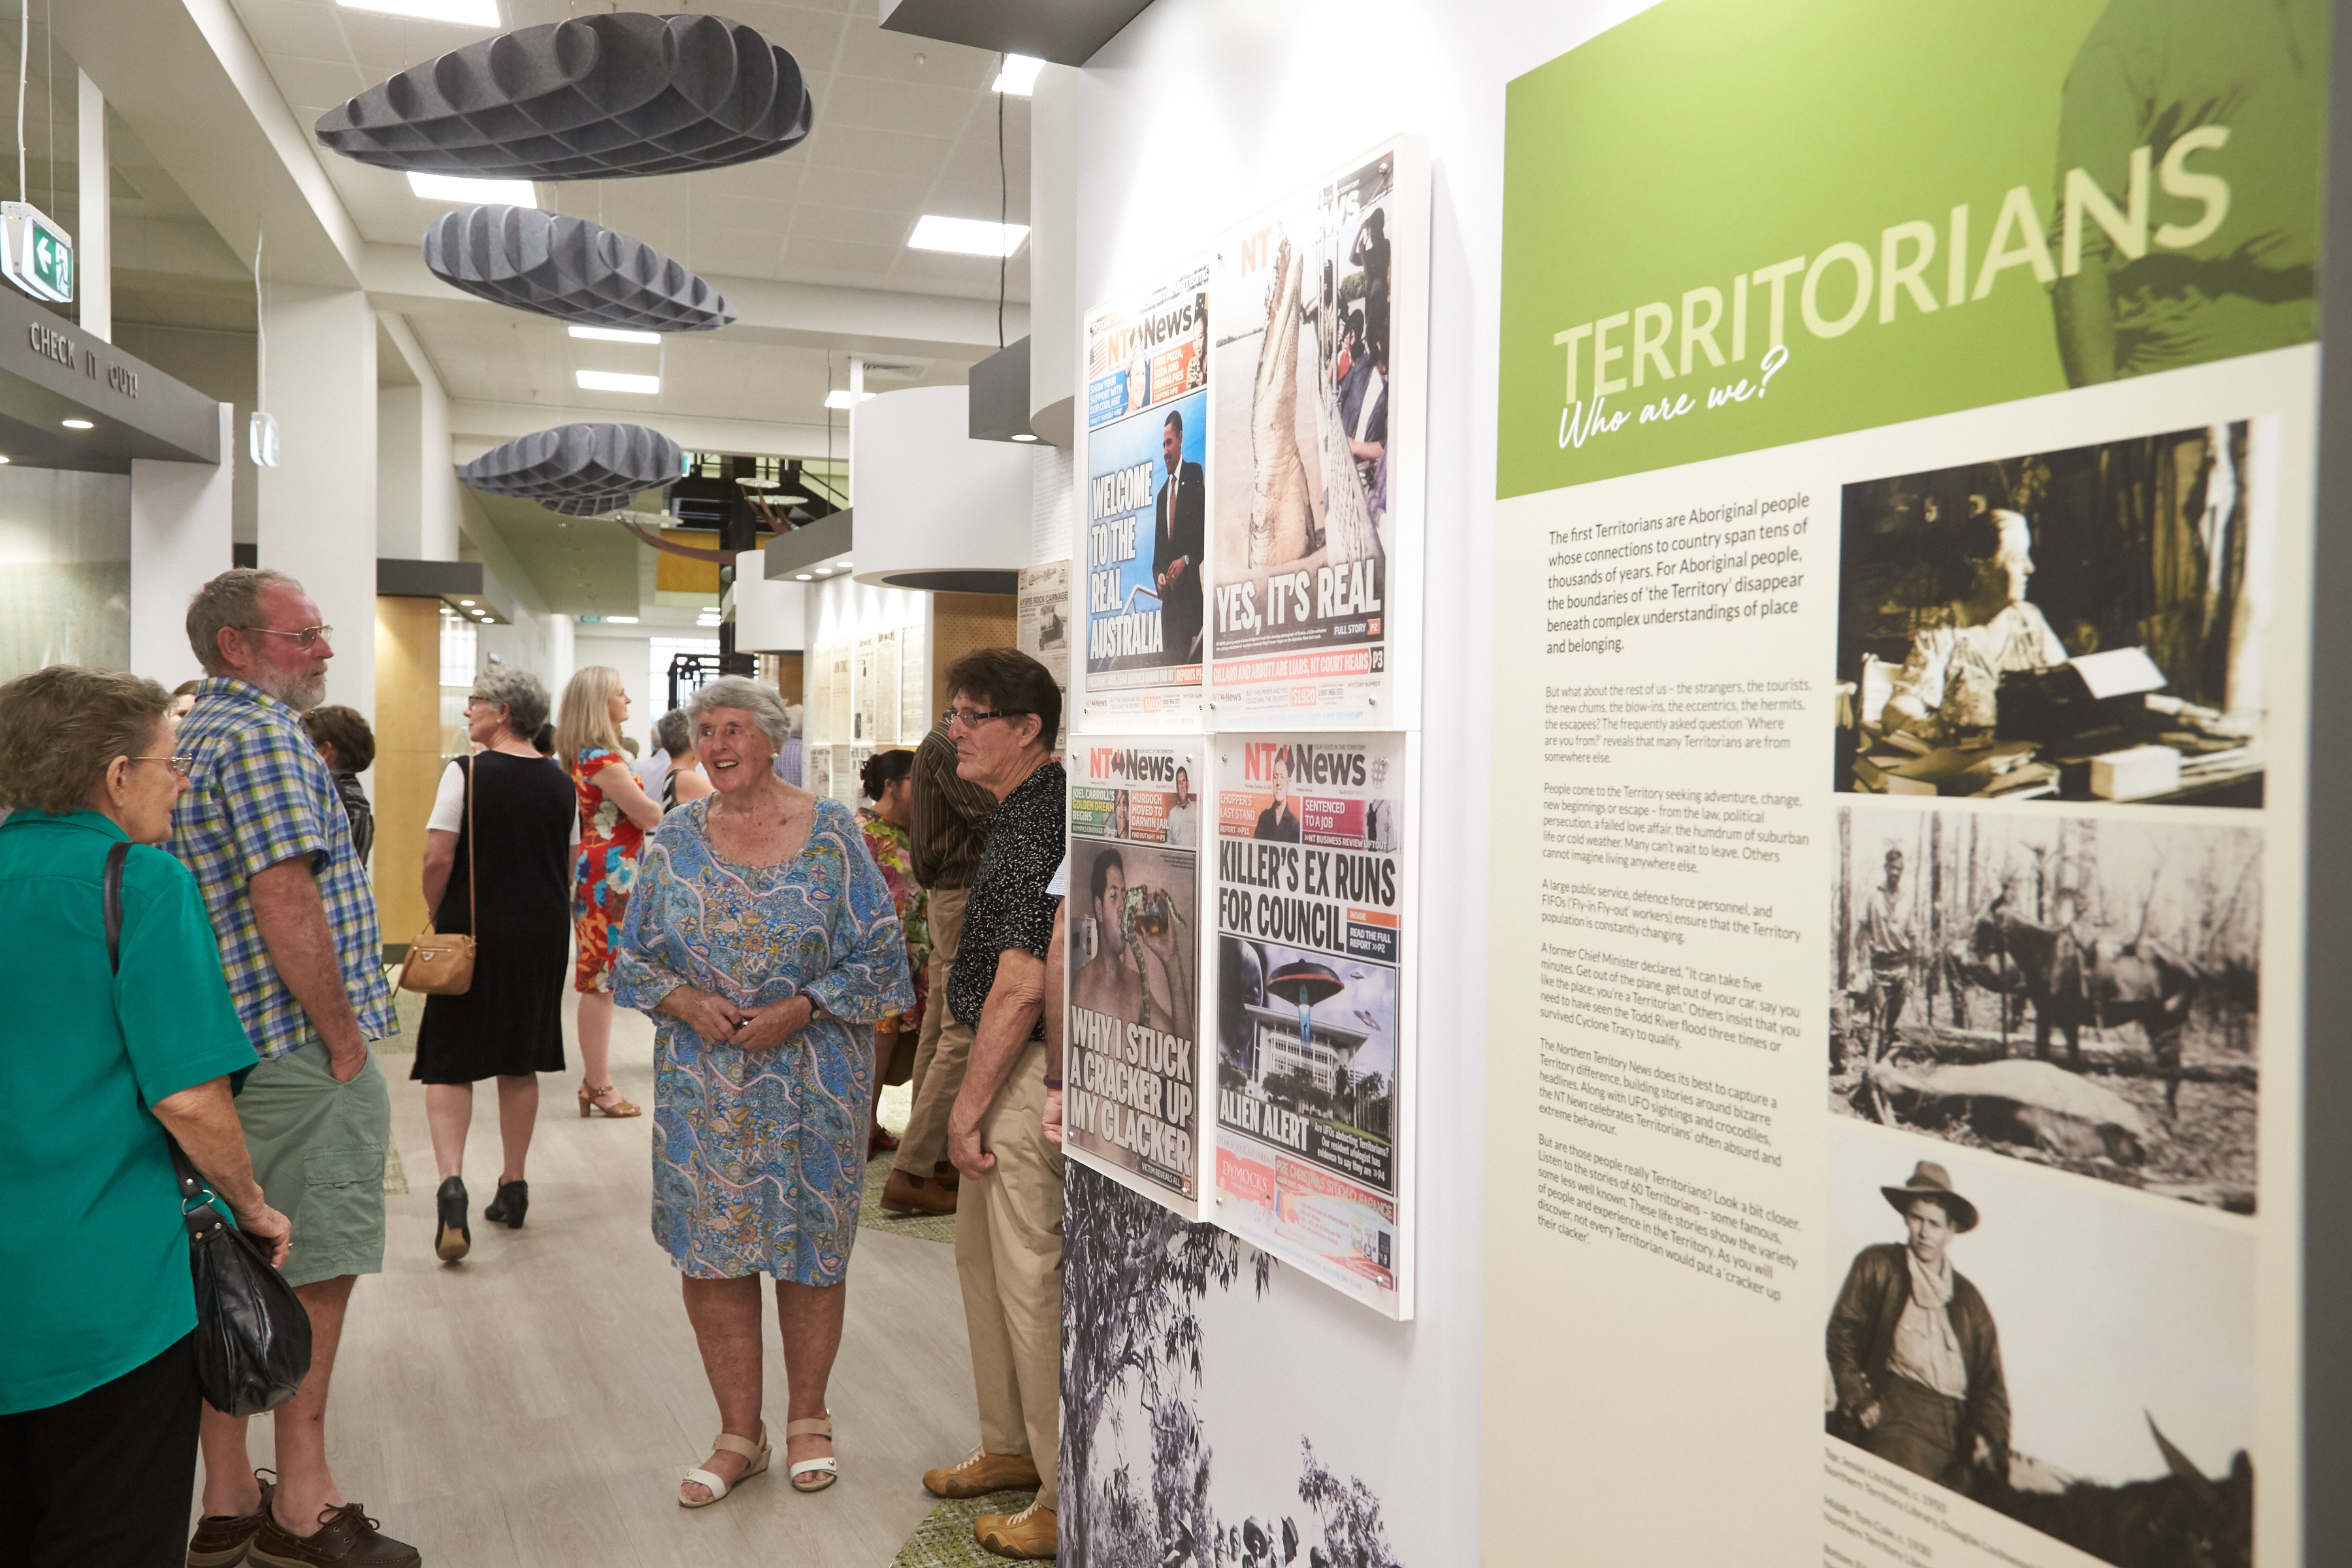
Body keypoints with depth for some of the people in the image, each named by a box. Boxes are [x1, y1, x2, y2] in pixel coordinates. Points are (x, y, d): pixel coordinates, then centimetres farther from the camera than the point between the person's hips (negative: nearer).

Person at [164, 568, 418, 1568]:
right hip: (300, 1050, -10)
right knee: (317, 1265, 0)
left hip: (224, 1050, 10)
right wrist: (344, 1035, -16)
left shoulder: (192, 734, 16)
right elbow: (287, 903, -23)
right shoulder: (262, 737, -16)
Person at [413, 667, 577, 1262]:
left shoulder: (466, 773, -10)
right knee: (521, 1064, 14)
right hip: (541, 937, 5)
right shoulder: (559, 783, 5)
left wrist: (437, 915, 2)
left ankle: (451, 1181, -16)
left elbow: (438, 859, -14)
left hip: (473, 932, -4)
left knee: (449, 1062, 2)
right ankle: (513, 1188, 21)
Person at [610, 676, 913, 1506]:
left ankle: (808, 1421, 28)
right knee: (710, 1251, 5)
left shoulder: (831, 834, -5)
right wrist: (687, 1002, -10)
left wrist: (796, 1011, -16)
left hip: (810, 1077, -2)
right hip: (702, 1083, 3)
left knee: (810, 1249, 7)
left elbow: (876, 956, -5)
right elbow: (637, 957, 9)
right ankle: (739, 1434, 22)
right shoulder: (676, 840, 4)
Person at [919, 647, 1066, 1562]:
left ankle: (1072, 1494, 11)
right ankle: (1011, 1446, 35)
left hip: (1029, 1073, -11)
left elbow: (1021, 986, -23)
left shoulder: (1037, 822, -20)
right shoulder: (1019, 809, 13)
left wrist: (968, 1105, -16)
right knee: (981, 1254, 20)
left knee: (1029, 1277, -2)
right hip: (1008, 1067, 11)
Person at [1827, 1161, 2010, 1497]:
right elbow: (1842, 1332, 8)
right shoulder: (1877, 1265, 15)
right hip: (1894, 1404, -3)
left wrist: (1988, 1438, 1)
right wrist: (1858, 1400, -5)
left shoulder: (1970, 1300, 23)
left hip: (1956, 1423, 3)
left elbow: (1990, 1381, 20)